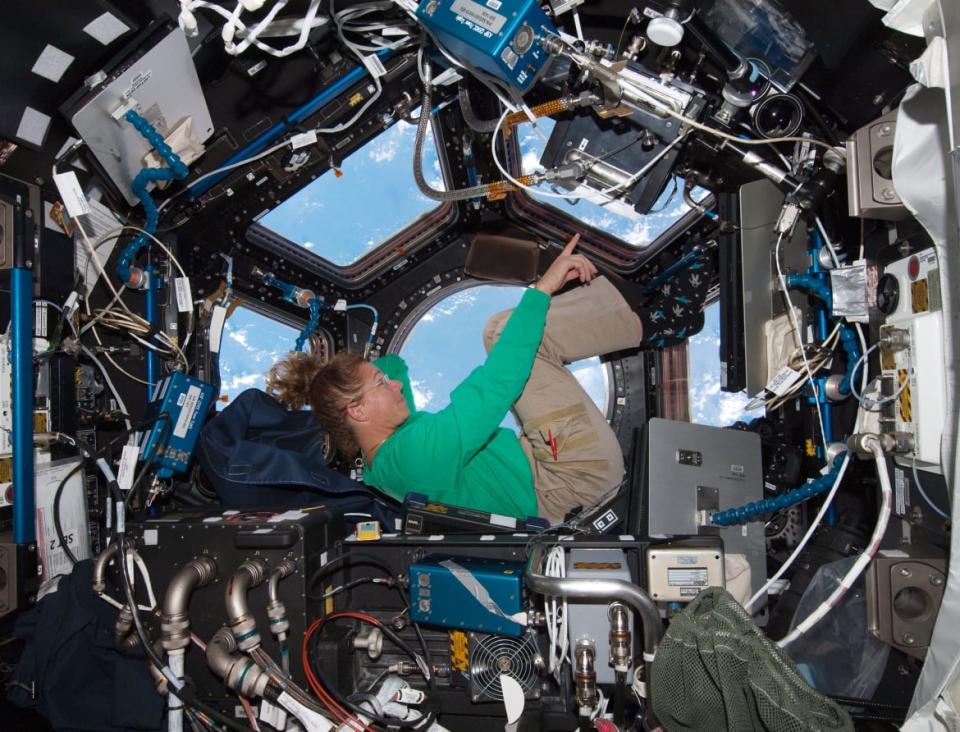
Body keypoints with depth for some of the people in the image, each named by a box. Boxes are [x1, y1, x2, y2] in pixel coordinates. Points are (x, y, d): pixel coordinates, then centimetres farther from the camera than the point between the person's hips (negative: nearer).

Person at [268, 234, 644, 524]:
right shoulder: (415, 450, -27)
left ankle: (628, 313, 8)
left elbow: (392, 364, 22)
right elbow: (493, 387, -34)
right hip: (573, 478, -9)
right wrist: (542, 289, -31)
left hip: (541, 461, 9)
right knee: (506, 331, -16)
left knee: (505, 331, 6)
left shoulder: (383, 457, 4)